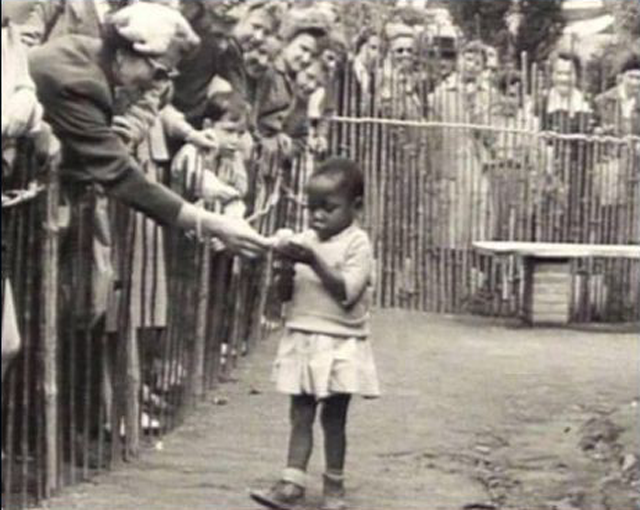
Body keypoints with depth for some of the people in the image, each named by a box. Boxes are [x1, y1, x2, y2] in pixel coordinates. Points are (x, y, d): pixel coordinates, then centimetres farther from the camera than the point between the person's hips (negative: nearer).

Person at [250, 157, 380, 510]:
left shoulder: (357, 243, -8)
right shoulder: (304, 240, 8)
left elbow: (347, 292, -19)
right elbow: (286, 291, 10)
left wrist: (314, 261, -25)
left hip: (340, 346, -4)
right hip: (302, 341, 5)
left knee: (333, 416, 4)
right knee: (300, 413, 3)